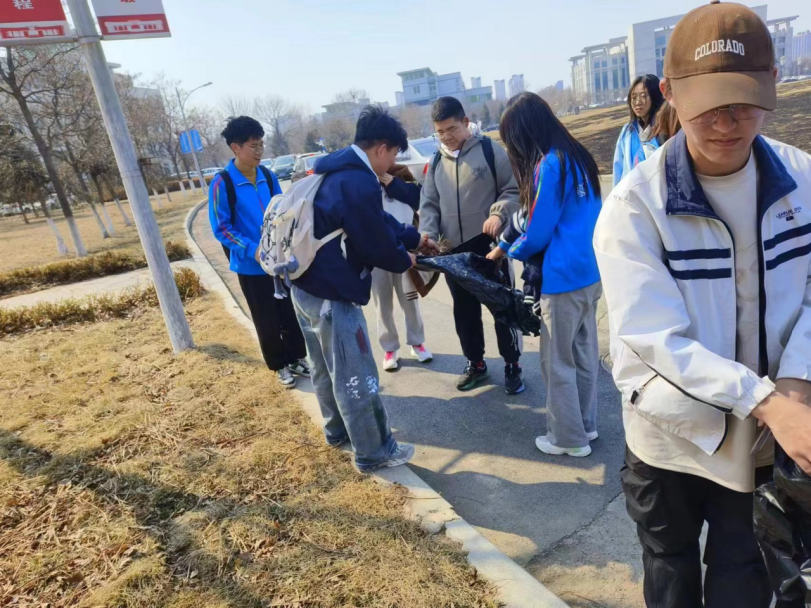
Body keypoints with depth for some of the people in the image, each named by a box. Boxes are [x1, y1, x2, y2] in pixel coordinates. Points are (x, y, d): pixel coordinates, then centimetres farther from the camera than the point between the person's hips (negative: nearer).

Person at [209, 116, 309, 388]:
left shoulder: (268, 177, 1)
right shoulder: (222, 184, -13)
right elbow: (221, 228, -12)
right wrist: (252, 250, -22)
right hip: (251, 266, -4)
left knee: (291, 313, 12)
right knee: (267, 320, 9)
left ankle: (297, 357, 32)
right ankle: (280, 365, 27)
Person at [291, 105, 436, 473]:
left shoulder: (336, 171, 12)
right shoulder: (359, 184, -22)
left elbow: (378, 222, 20)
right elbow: (377, 244, -15)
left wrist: (416, 237, 22)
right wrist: (405, 260, 5)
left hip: (305, 285, 11)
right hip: (332, 293, -11)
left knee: (325, 367, 24)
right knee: (355, 377, 4)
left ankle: (337, 430, 43)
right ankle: (373, 453, 20)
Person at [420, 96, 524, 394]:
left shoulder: (489, 150, -4)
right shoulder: (437, 162, 10)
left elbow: (514, 189, -4)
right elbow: (429, 204, 9)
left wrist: (499, 214, -23)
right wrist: (428, 235, -8)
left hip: (490, 247, -5)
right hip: (454, 253, 5)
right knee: (464, 311, 14)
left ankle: (512, 365, 21)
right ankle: (475, 363, 31)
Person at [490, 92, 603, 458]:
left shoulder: (550, 165, -17)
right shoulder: (577, 156, 10)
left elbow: (538, 231, -14)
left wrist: (509, 251, 7)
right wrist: (506, 244, 17)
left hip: (564, 277, -9)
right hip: (591, 271, 9)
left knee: (558, 362, 5)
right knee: (585, 354, 18)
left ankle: (569, 438, 18)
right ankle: (586, 424, 32)